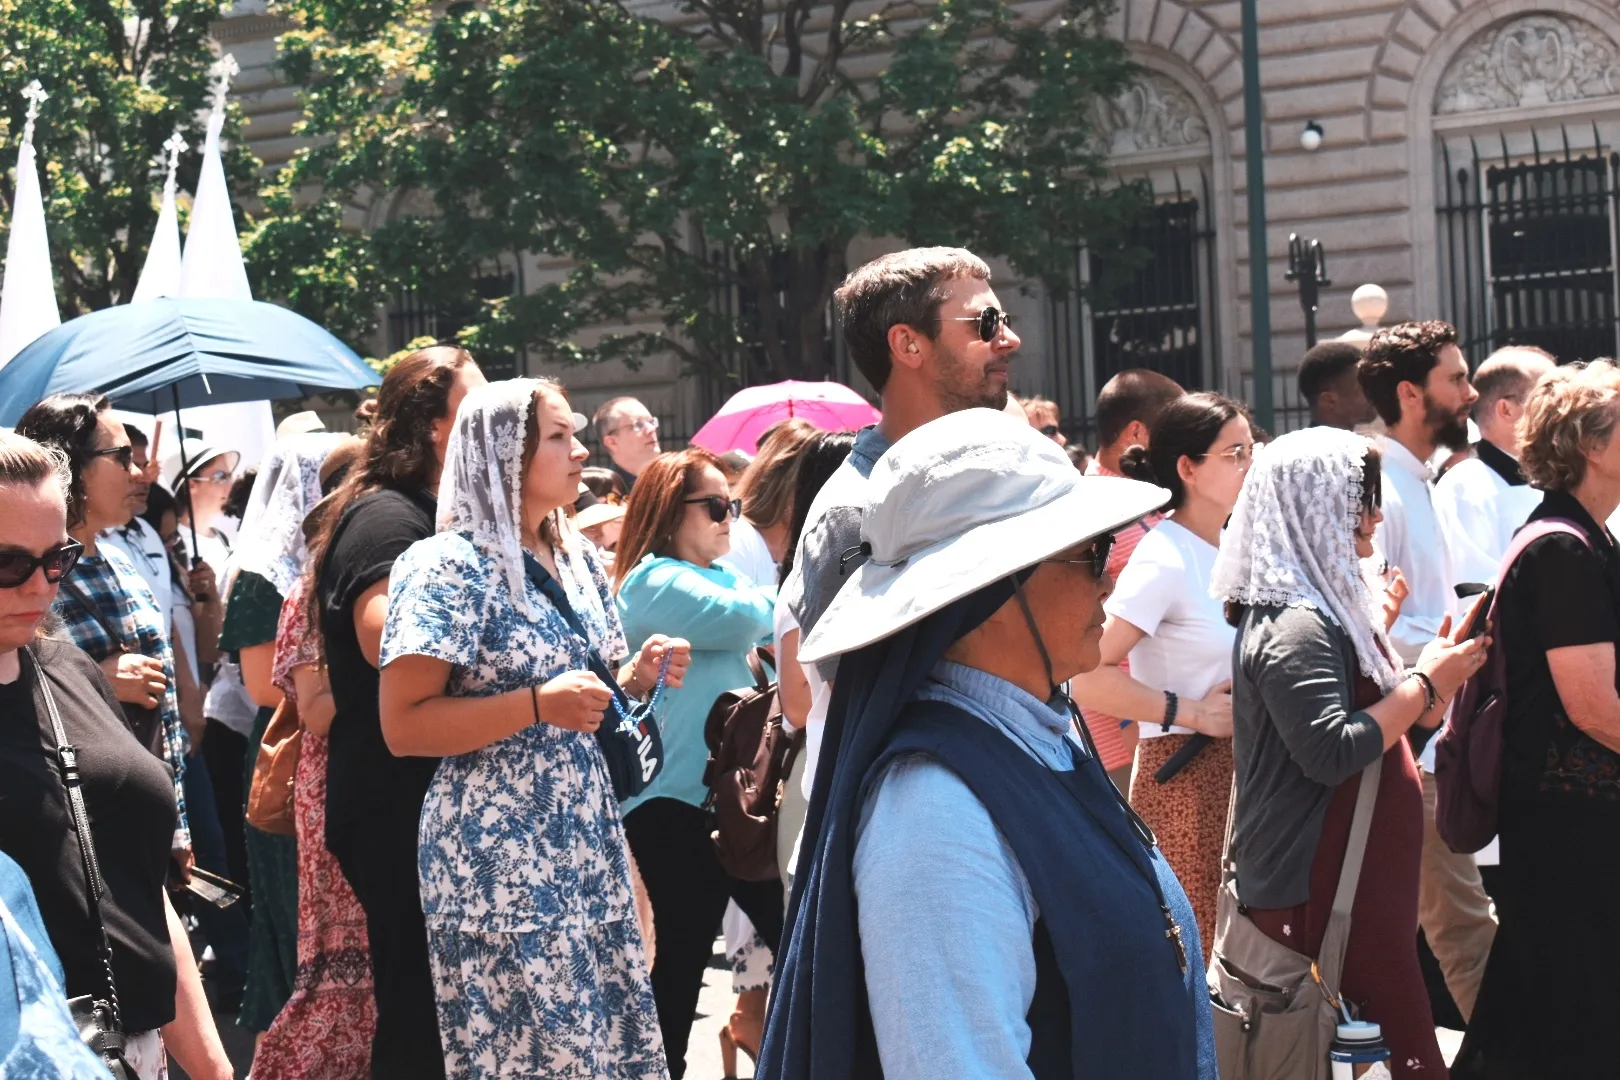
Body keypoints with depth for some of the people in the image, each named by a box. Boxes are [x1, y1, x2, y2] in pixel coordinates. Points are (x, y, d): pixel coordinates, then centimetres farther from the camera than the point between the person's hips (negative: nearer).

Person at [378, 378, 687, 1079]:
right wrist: (537, 706, -23)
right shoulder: (449, 567, -11)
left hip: (588, 846, 8)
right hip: (498, 860, -7)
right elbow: (402, 725, -17)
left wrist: (638, 675, 3)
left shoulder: (579, 561, 13)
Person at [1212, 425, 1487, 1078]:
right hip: (1321, 888, -10)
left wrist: (1421, 694, 9)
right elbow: (1332, 754, -25)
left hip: (1348, 876, 10)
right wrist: (1425, 684, -17)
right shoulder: (1294, 627, -18)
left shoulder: (1317, 606, 13)